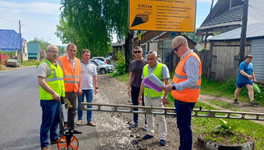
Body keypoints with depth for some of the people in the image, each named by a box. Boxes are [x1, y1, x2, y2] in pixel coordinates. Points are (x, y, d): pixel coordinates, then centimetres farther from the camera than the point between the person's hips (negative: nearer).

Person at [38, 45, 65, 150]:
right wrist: (53, 93, -27)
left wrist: (60, 94, 21)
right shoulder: (44, 65, -11)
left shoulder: (57, 65, 18)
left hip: (57, 98, 9)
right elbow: (41, 82, -22)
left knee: (56, 120, 19)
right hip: (48, 98, -9)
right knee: (47, 122, -3)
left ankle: (54, 138, 35)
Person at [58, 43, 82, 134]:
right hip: (64, 90, -6)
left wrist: (79, 88, 19)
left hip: (74, 90, 7)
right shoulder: (61, 60, -7)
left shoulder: (78, 61, 13)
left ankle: (71, 128, 28)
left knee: (73, 111, 15)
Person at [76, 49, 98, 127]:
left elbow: (95, 77, 10)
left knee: (90, 105, 6)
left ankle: (89, 120, 15)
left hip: (90, 88, 3)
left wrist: (96, 87, 3)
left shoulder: (92, 65, 9)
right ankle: (79, 119, 23)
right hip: (80, 88, -2)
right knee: (80, 105, 9)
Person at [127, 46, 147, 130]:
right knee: (135, 105, 12)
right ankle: (135, 122, 26)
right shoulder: (132, 63, 6)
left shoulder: (146, 62, -5)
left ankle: (146, 124, 16)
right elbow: (131, 76, 10)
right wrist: (129, 88, 8)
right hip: (134, 87, 4)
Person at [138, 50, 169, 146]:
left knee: (160, 117, 2)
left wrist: (165, 96, -20)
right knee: (149, 115, 16)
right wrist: (140, 94, 12)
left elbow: (167, 83, -14)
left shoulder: (162, 67, -11)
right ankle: (150, 133, 32)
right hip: (147, 97, 6)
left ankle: (162, 137, 12)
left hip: (157, 97, -6)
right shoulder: (145, 68, 6)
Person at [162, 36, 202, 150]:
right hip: (181, 99, 10)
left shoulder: (191, 59, -18)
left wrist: (173, 87, -30)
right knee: (181, 127, 21)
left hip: (185, 100, -10)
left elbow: (192, 81, -26)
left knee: (185, 128, -1)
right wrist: (172, 87, 16)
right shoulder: (185, 58, 13)